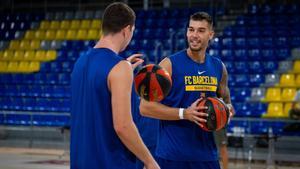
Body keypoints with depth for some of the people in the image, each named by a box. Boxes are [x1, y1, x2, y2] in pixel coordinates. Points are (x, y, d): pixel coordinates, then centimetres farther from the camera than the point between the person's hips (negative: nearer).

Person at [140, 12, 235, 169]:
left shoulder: (218, 67, 9)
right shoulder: (169, 64, -6)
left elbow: (226, 102, 24)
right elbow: (145, 106, -10)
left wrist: (227, 110, 0)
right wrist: (184, 113, -19)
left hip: (206, 155, 5)